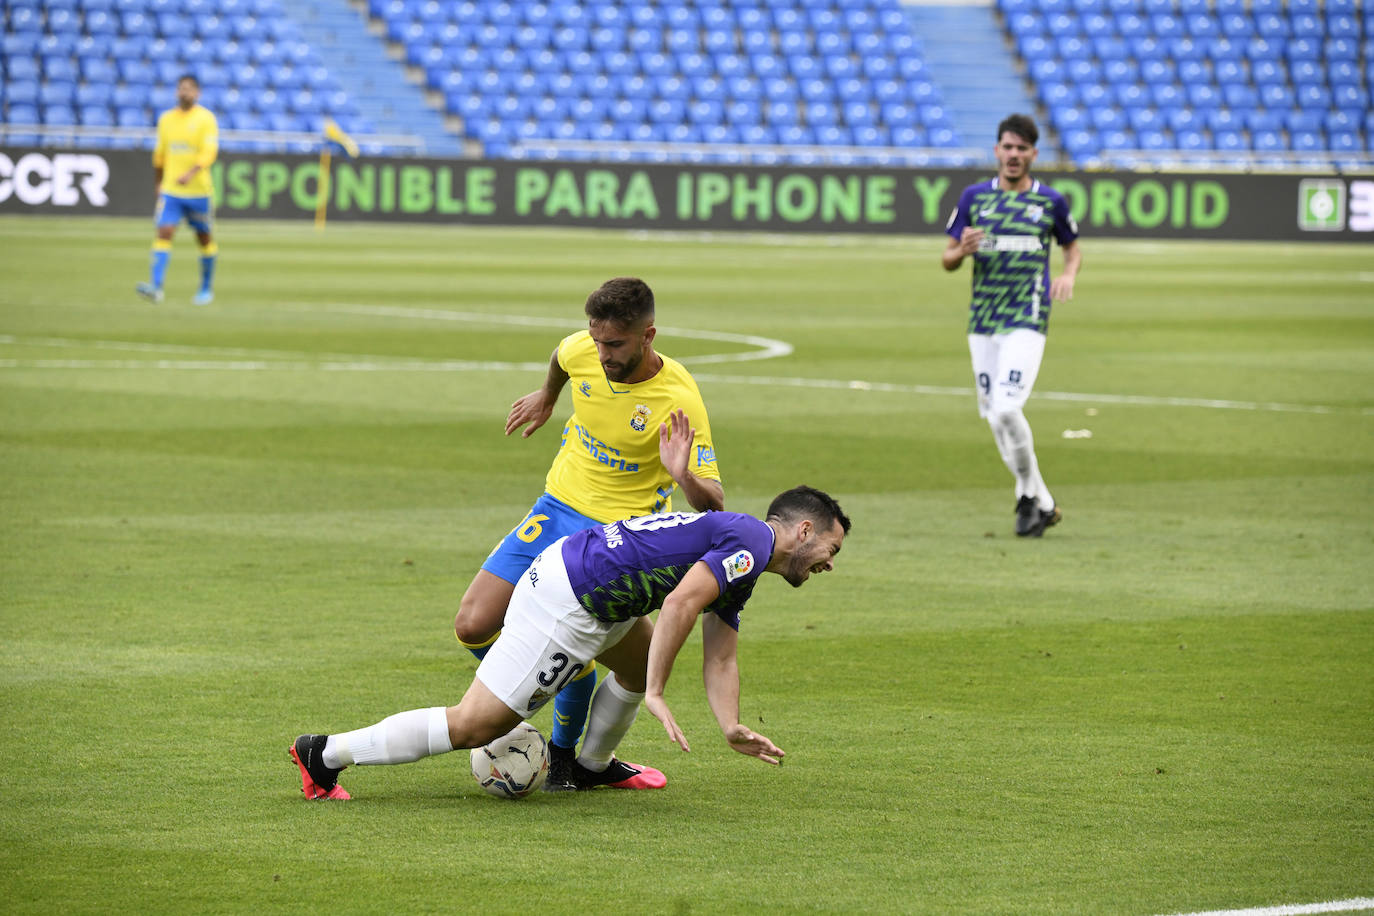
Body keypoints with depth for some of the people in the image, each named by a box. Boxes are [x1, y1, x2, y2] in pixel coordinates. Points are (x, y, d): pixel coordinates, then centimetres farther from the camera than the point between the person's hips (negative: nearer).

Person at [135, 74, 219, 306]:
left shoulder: (206, 119, -5)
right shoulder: (166, 119, 9)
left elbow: (209, 152, -17)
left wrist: (191, 173, -32)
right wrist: (158, 184, 24)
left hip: (198, 189, -3)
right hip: (170, 190, 3)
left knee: (205, 239, 10)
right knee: (163, 233, -14)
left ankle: (207, 289, 26)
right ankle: (155, 287, -24)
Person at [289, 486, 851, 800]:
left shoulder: (740, 572, 19)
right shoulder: (750, 542, -12)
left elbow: (719, 660, 19)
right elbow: (680, 603, -25)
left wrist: (731, 729, 3)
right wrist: (655, 695, -24)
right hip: (565, 605, -10)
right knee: (473, 727, -9)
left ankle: (592, 767, 47)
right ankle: (327, 754, -5)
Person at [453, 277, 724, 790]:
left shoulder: (679, 401, -24)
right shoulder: (583, 351, -11)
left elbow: (712, 504, -24)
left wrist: (684, 476, -45)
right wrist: (547, 397, 36)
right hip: (557, 510, 5)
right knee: (474, 626, -5)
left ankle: (564, 753, 8)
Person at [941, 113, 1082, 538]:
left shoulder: (1050, 201, 2)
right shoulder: (974, 197, 7)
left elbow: (1073, 248, 17)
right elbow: (947, 260, 10)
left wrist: (1069, 273, -6)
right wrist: (963, 250, -13)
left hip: (1027, 321, -4)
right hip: (982, 321, 4)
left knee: (1006, 408, -19)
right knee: (994, 415, 6)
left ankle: (1030, 496, 0)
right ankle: (1042, 505, 19)